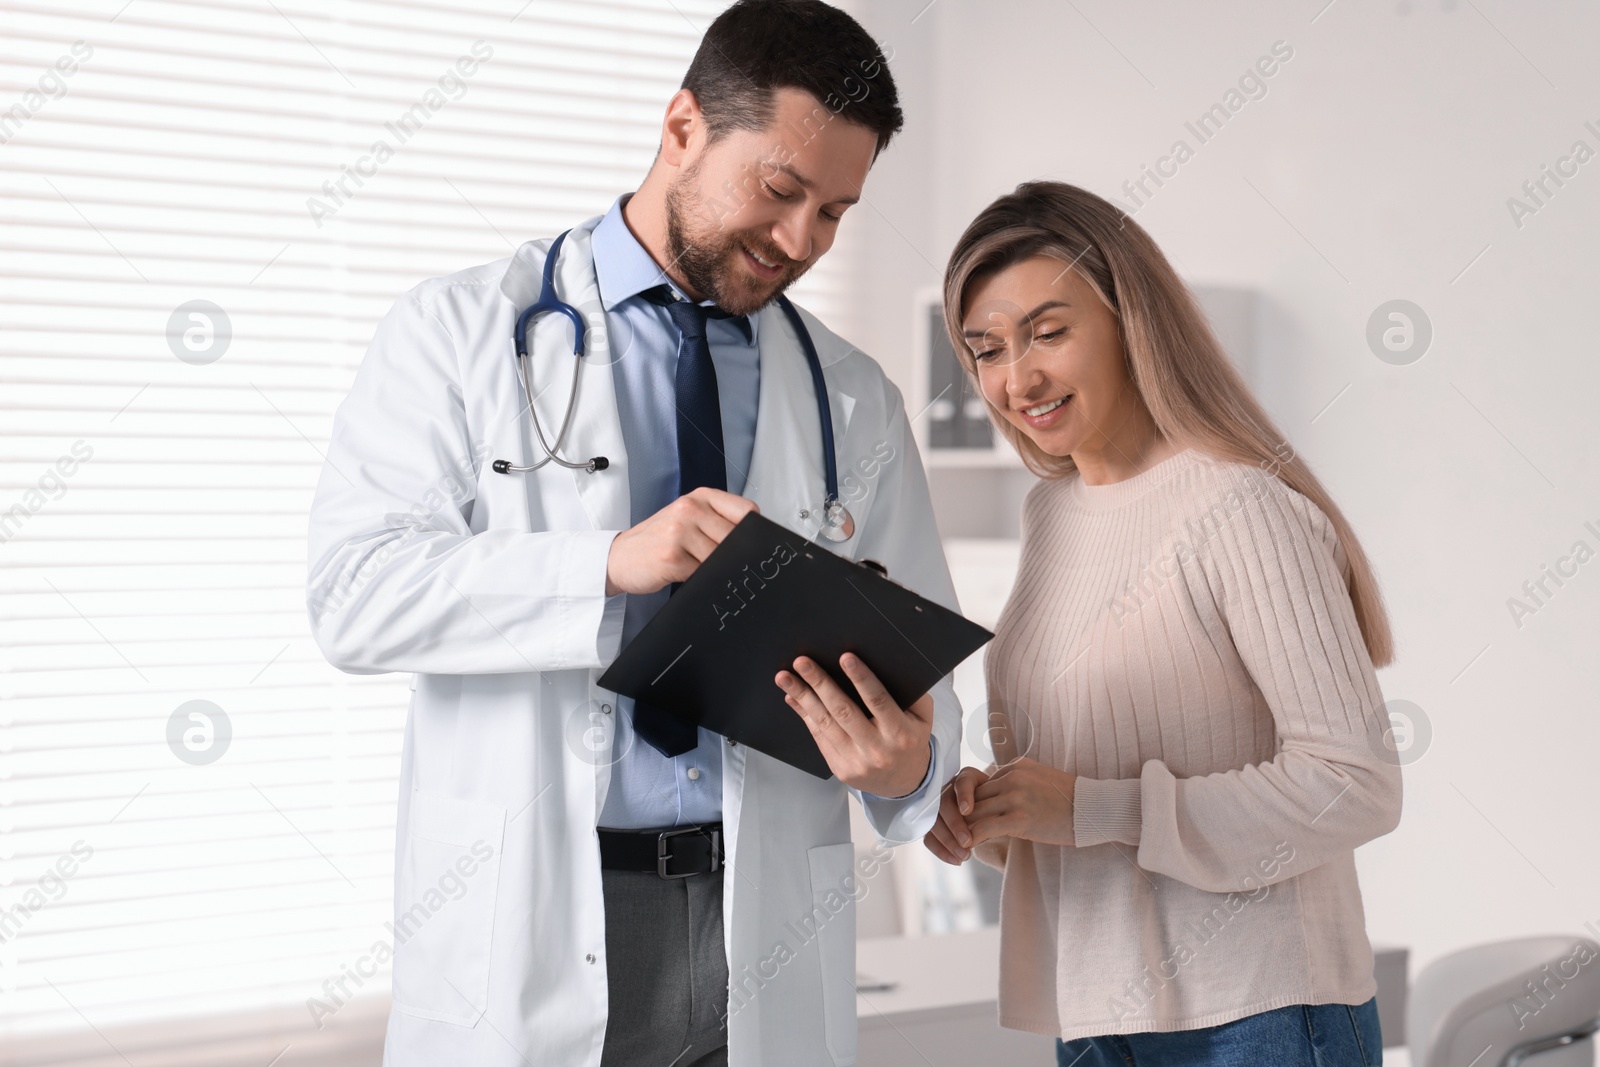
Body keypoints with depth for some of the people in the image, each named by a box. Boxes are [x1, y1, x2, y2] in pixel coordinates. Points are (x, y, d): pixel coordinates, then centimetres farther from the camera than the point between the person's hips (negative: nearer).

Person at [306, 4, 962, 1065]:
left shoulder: (855, 401, 10)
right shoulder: (462, 331, 0)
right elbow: (356, 592, -12)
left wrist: (908, 763, -14)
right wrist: (613, 563, -25)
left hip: (765, 941, 3)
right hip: (525, 925, -2)